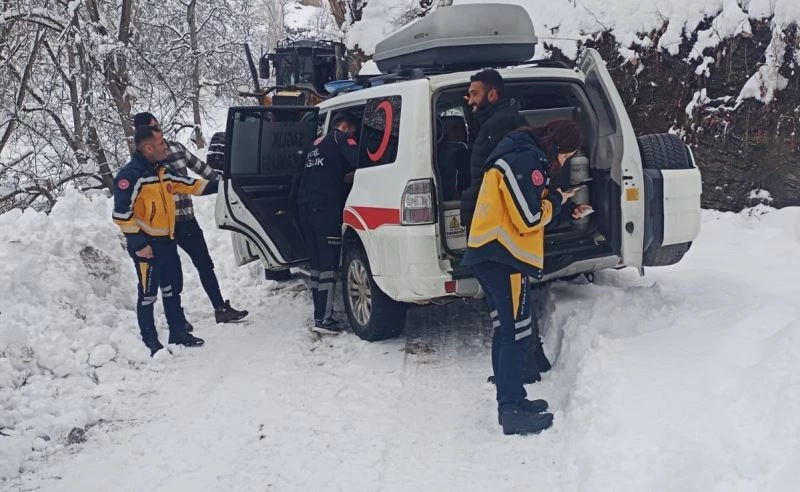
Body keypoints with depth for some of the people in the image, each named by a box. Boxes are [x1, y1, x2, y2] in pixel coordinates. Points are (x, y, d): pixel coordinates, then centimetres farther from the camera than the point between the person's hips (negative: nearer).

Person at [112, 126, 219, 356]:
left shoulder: (161, 171, 9)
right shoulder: (130, 176, -18)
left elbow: (187, 184, 19)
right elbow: (122, 215, -21)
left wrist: (217, 186, 16)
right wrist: (138, 244, -21)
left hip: (167, 241, 9)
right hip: (147, 245, -9)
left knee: (172, 289, 17)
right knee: (148, 294, 0)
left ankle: (178, 332, 29)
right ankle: (150, 343, 10)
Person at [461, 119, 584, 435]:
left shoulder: (517, 156, 20)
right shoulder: (528, 161, -13)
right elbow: (530, 218, -16)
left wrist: (562, 207, 11)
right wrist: (556, 201, 2)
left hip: (490, 255, 11)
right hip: (505, 258, -11)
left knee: (505, 331, 14)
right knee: (517, 332, -6)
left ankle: (510, 400, 22)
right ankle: (512, 411, -3)